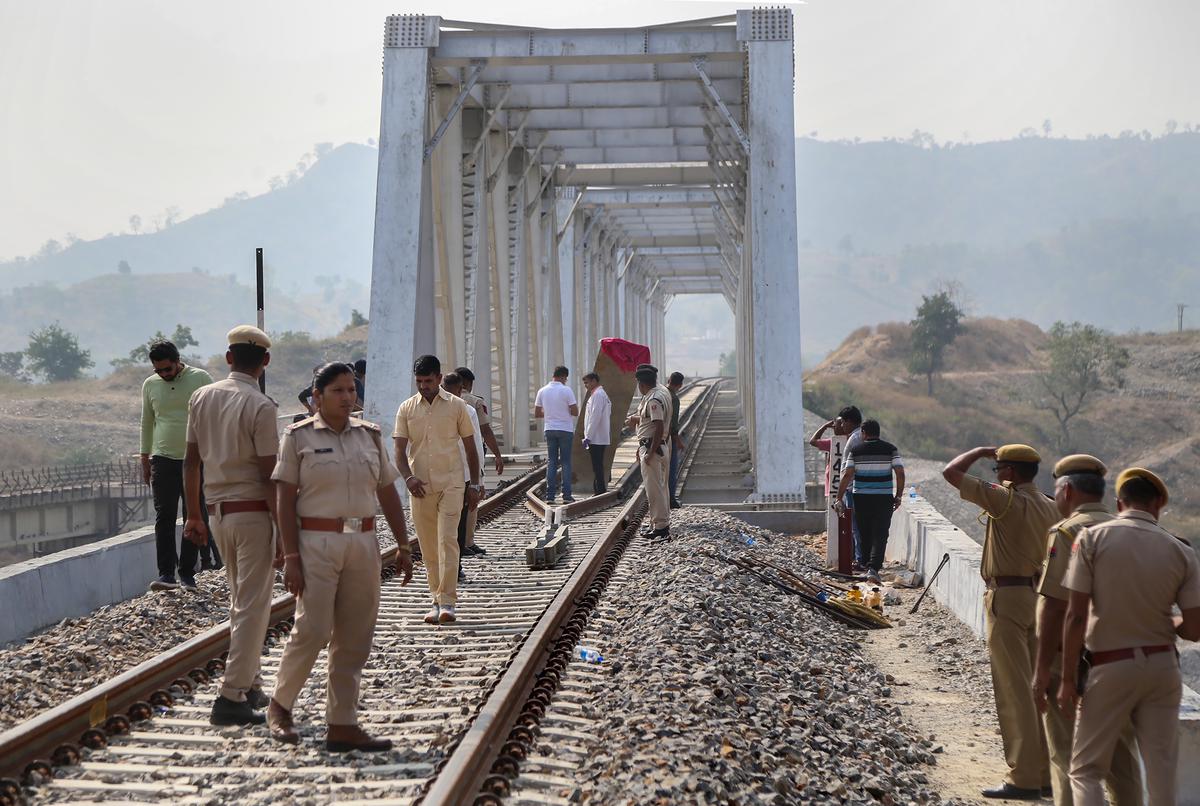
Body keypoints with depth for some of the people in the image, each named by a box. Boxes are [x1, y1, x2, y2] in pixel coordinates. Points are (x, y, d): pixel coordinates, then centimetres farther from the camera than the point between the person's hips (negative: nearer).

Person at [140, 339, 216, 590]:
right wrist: (145, 459, 14)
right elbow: (147, 423, 16)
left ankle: (187, 573, 7)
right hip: (163, 459, 2)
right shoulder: (150, 385, 7)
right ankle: (166, 574, -9)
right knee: (164, 518, -6)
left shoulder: (201, 379, -2)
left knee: (194, 517, 1)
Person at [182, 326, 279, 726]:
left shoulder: (201, 398, 6)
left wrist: (194, 515, 17)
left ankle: (250, 686, 25)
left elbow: (191, 461, 9)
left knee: (240, 601, 19)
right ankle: (233, 696, -7)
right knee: (252, 606, -3)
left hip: (218, 511, 7)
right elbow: (268, 474, -16)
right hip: (253, 511, -7)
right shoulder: (260, 406, -13)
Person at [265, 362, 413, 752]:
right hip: (316, 543, -5)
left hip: (363, 544, 5)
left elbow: (388, 493, 17)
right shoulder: (298, 437, -1)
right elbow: (284, 500, -4)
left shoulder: (370, 435, 11)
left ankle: (342, 726, 10)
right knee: (313, 629, -11)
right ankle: (279, 705, 11)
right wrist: (290, 557, -11)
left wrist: (403, 546, 12)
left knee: (354, 638, 4)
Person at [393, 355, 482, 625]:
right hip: (420, 487, 2)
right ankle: (437, 600, 14)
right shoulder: (406, 409, 5)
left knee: (447, 541, -13)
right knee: (428, 547, 6)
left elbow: (470, 446, 8)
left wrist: (474, 484, 5)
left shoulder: (456, 406, 2)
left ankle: (448, 602, -15)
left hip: (451, 483, -2)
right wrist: (408, 477, -16)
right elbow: (400, 450, 2)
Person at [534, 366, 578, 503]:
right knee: (566, 462, 3)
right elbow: (575, 412, -11)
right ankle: (566, 496, 1)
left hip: (549, 430, 3)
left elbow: (537, 414, 6)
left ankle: (550, 496, 3)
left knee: (551, 462, 7)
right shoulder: (566, 390, -10)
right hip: (565, 430, -3)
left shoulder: (542, 391, 3)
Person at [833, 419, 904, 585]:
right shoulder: (890, 449, 1)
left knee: (865, 535, 15)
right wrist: (898, 496, 4)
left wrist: (839, 498, -3)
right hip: (884, 498, -1)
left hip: (861, 498, 1)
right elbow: (900, 474, -6)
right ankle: (873, 569, -20)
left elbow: (847, 475, -6)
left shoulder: (855, 450, 0)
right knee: (880, 535, -3)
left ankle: (868, 567, 24)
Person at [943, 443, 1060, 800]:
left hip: (1007, 597, -8)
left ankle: (1023, 779, -4)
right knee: (1036, 689, 13)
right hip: (1039, 595, 8)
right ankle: (1045, 773, 17)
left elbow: (951, 473, -14)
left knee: (1014, 691, -5)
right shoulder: (1050, 508, 9)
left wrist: (980, 451, 1)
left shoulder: (1007, 500, -14)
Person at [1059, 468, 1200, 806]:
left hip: (1111, 668, -2)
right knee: (1161, 772, 9)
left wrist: (1068, 678, -6)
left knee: (1086, 768, 6)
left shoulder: (1092, 538, -7)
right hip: (1162, 667, 2)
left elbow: (1076, 616, -12)